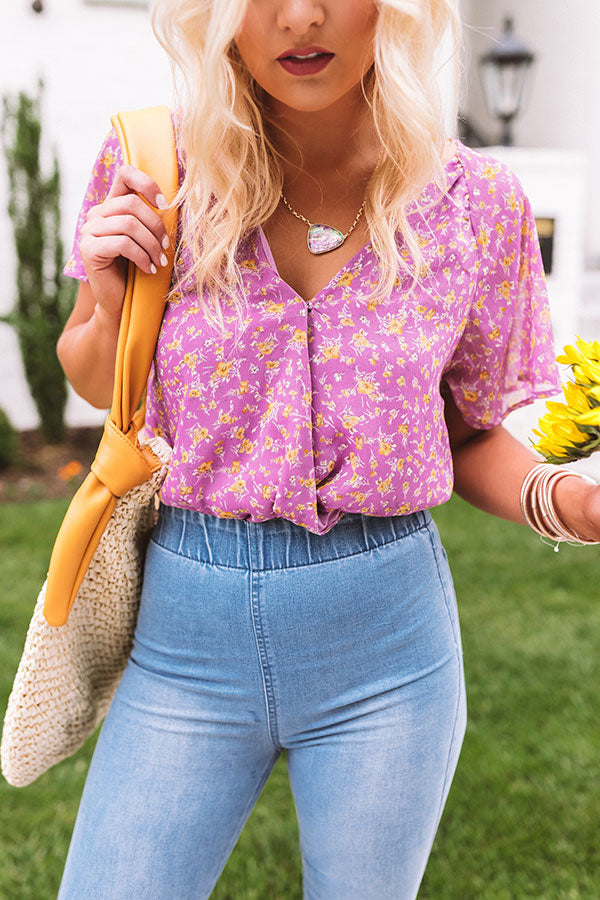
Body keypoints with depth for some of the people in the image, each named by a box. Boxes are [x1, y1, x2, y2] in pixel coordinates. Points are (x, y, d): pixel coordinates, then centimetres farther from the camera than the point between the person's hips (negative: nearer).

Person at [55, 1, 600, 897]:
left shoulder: (476, 201, -7)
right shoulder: (155, 168, -6)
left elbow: (472, 434, 5)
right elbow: (98, 382, 8)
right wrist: (111, 304, -13)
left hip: (385, 642, 0)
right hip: (188, 631, 1)